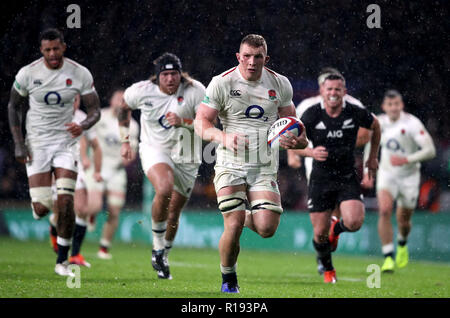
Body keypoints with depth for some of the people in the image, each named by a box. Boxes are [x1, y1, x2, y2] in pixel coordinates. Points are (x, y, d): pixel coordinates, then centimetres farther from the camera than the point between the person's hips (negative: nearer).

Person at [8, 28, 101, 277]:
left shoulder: (80, 74, -5)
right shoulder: (27, 73, -6)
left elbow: (95, 111, -1)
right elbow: (14, 107, 7)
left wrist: (83, 126, -24)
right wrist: (18, 143, -2)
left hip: (66, 142, 1)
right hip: (36, 144, 0)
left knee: (65, 201, -12)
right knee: (41, 208, -9)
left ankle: (62, 261, 0)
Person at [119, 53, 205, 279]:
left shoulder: (195, 91, -13)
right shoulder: (142, 91, -8)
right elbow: (124, 108, 12)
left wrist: (183, 121, -30)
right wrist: (125, 141, 12)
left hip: (185, 156, 2)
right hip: (154, 150, -2)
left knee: (174, 212, 9)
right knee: (164, 189, -32)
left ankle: (163, 256, 34)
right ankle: (158, 247, -15)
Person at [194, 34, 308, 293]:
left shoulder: (281, 84, 5)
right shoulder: (222, 83, -4)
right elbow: (201, 122, -6)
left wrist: (296, 140, -8)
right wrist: (223, 137, -27)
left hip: (265, 167, 2)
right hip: (231, 165, -2)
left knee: (267, 229, -11)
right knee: (233, 227, -13)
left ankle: (247, 218, 27)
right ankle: (228, 279, 13)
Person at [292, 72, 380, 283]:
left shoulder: (355, 113, -7)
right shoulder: (311, 115, -10)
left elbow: (375, 126, 14)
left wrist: (373, 157, 17)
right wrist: (311, 152, -23)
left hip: (347, 178, 0)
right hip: (320, 179, 0)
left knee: (354, 222, -21)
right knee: (320, 233, -1)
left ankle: (336, 228, 18)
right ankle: (327, 268, 31)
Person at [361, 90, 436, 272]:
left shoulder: (412, 123, -17)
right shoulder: (379, 123, -4)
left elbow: (430, 151, -21)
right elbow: (370, 145, 15)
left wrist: (407, 160, -31)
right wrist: (368, 172, 9)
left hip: (409, 177, -2)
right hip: (387, 174, 2)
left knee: (404, 219, 8)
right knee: (384, 211, -22)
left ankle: (402, 245, 44)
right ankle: (388, 258, -23)